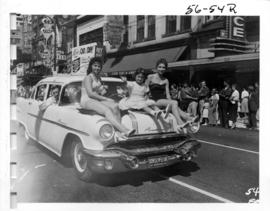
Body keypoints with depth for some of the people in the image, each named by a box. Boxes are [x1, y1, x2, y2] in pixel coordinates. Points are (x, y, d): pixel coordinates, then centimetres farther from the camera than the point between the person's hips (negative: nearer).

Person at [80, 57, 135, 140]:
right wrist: (106, 99, -16)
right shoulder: (88, 78, -4)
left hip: (97, 100, 8)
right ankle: (125, 131, -51)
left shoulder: (98, 78, 21)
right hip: (87, 101, -8)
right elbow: (90, 94, -16)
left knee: (115, 106, -22)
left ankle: (119, 132, -36)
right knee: (107, 110, -35)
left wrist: (103, 90, 3)